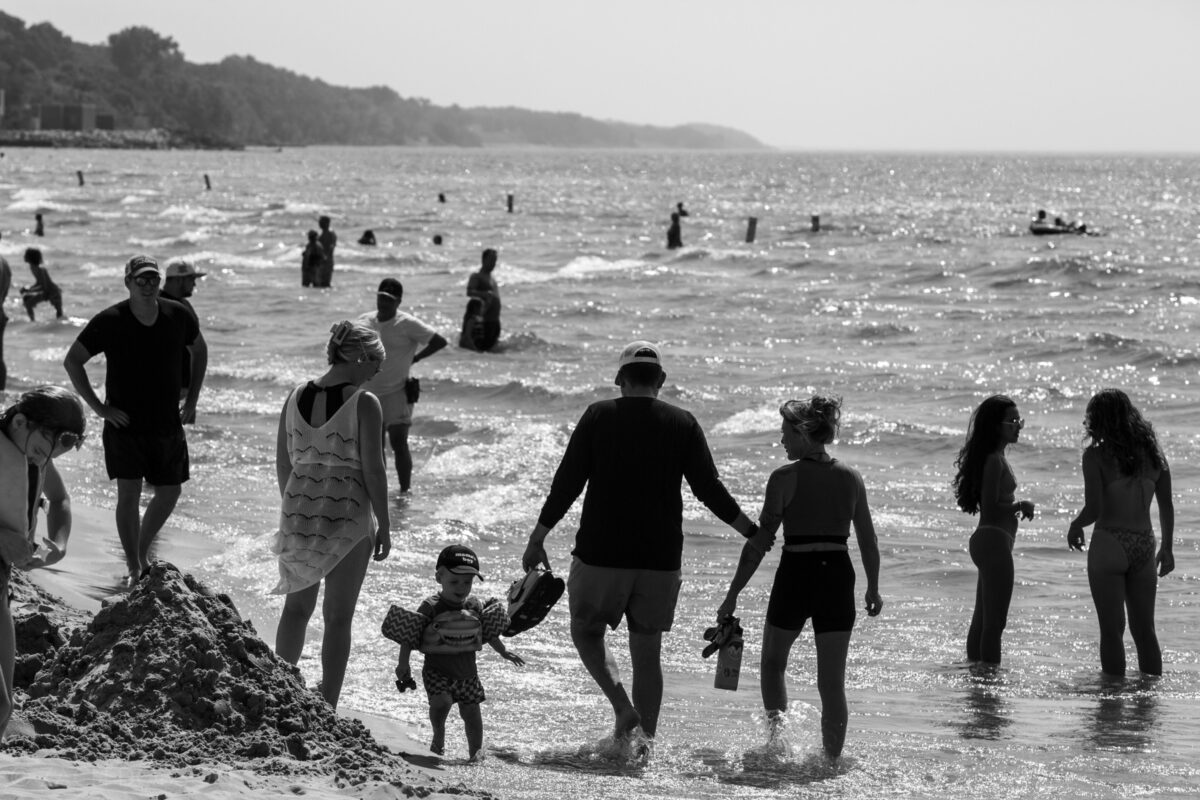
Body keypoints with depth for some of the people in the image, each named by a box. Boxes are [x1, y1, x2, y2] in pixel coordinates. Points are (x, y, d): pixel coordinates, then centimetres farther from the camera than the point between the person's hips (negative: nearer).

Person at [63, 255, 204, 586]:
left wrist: (191, 401, 7)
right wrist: (98, 407, -10)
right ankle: (134, 569, 2)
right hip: (125, 423, -3)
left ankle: (143, 551, 31)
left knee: (169, 492, 8)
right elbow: (72, 361, -5)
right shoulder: (110, 321, -12)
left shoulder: (177, 316, -4)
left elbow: (199, 353, 14)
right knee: (129, 493, -9)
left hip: (168, 423, 4)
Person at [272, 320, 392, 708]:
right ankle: (327, 709, 10)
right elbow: (373, 469, -12)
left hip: (299, 511, 4)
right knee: (338, 617, 6)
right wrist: (384, 526, -3)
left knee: (297, 606, 20)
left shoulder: (296, 398, 2)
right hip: (347, 515, -4)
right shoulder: (364, 404, -13)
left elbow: (283, 463, 8)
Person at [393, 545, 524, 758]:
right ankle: (439, 736, 2)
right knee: (441, 702, -24)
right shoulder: (431, 607, -11)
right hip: (437, 670, -4)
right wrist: (403, 663, -14)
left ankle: (475, 752, 19)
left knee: (471, 712, 5)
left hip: (467, 672, 4)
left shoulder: (475, 606, 3)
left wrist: (503, 651, 28)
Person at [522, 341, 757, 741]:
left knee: (586, 631, 16)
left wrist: (537, 540, 3)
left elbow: (567, 483, -4)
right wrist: (754, 533, 11)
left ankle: (623, 706, -7)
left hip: (601, 553, -2)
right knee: (647, 651, 12)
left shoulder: (599, 416, -3)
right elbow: (710, 490, 0)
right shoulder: (683, 424, 1)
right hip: (661, 558, 2)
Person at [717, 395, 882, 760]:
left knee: (773, 662, 21)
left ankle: (776, 725, 2)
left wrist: (733, 593, -4)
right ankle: (832, 758, 8)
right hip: (838, 578, 3)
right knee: (832, 681, 9)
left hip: (795, 575, -3)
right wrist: (873, 588, 23)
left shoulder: (785, 477, -8)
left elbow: (760, 541, -9)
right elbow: (868, 541, 9)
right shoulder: (851, 478, 3)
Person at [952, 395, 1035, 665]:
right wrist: (1021, 506, -11)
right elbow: (990, 509, -22)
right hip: (995, 541, -10)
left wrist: (1017, 506, 7)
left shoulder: (995, 457, 14)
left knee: (982, 620, 16)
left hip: (986, 541, 10)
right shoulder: (994, 461, -16)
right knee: (994, 622, -7)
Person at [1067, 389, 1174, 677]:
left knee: (1112, 630, 1)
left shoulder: (1096, 455, -9)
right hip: (1144, 546, 5)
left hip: (1109, 544, -5)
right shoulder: (1152, 452, 6)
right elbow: (1167, 507, 10)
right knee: (1144, 629, 14)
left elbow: (1094, 509, -16)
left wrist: (1075, 526, 5)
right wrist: (1167, 547, 21)